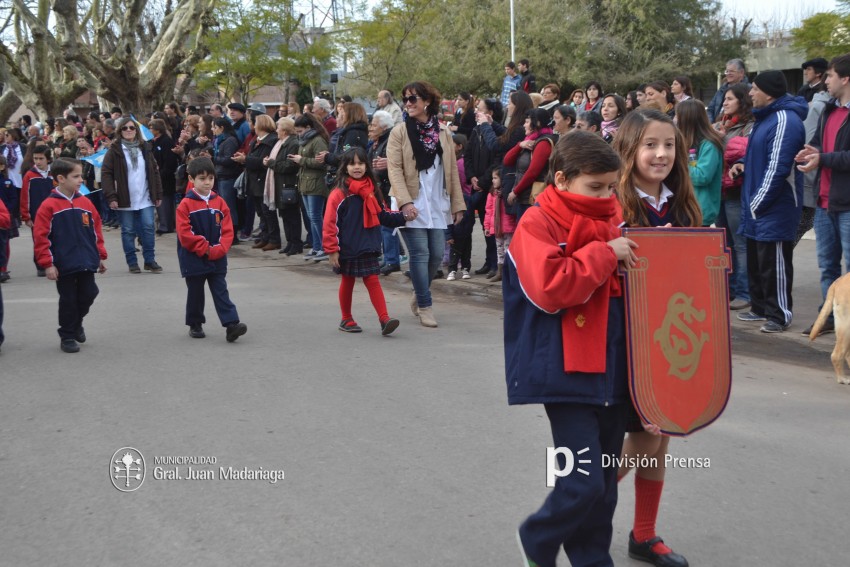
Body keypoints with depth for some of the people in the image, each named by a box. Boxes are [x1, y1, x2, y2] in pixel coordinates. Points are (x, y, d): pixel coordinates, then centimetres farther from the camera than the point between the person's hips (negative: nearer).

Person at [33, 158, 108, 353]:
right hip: (64, 264, -4)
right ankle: (67, 336, 19)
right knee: (68, 300, 4)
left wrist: (100, 256, 10)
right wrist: (48, 264, -13)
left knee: (88, 294, 8)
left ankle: (76, 323, 35)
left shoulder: (85, 203, 4)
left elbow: (96, 231, 11)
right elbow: (41, 236, -11)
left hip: (86, 262, 4)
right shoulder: (49, 205, -10)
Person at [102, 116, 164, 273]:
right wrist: (111, 197, -14)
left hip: (145, 199, 3)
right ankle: (132, 262, 13)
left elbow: (154, 172, 13)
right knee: (128, 231, 4)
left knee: (148, 228, -1)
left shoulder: (144, 149, 10)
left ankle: (150, 260, 9)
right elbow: (106, 174, -6)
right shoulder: (114, 150, -2)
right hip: (125, 200, -3)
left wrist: (158, 194, 8)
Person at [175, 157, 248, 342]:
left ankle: (231, 324, -8)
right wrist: (205, 248, -15)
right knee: (195, 293, 11)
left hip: (217, 259, 2)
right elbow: (185, 234, -14)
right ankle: (195, 325, 24)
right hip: (193, 260, -2)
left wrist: (218, 250, -13)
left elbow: (227, 230, 0)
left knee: (221, 292, 0)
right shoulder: (186, 205, -9)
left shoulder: (220, 203, 2)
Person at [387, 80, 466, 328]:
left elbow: (452, 171, 11)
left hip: (437, 205, 4)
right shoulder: (400, 132, -1)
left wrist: (458, 204, 8)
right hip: (413, 205, -3)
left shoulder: (443, 133, 9)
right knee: (420, 254, -7)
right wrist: (405, 202, -19)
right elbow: (394, 169, -8)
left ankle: (419, 295, 26)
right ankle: (424, 306, 3)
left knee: (437, 254, 4)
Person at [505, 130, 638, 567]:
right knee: (584, 483, -8)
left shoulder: (610, 222, 11)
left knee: (605, 484, 13)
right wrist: (605, 254, -19)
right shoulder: (537, 225, -10)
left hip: (611, 370, 7)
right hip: (567, 371, -7)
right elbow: (551, 289, -26)